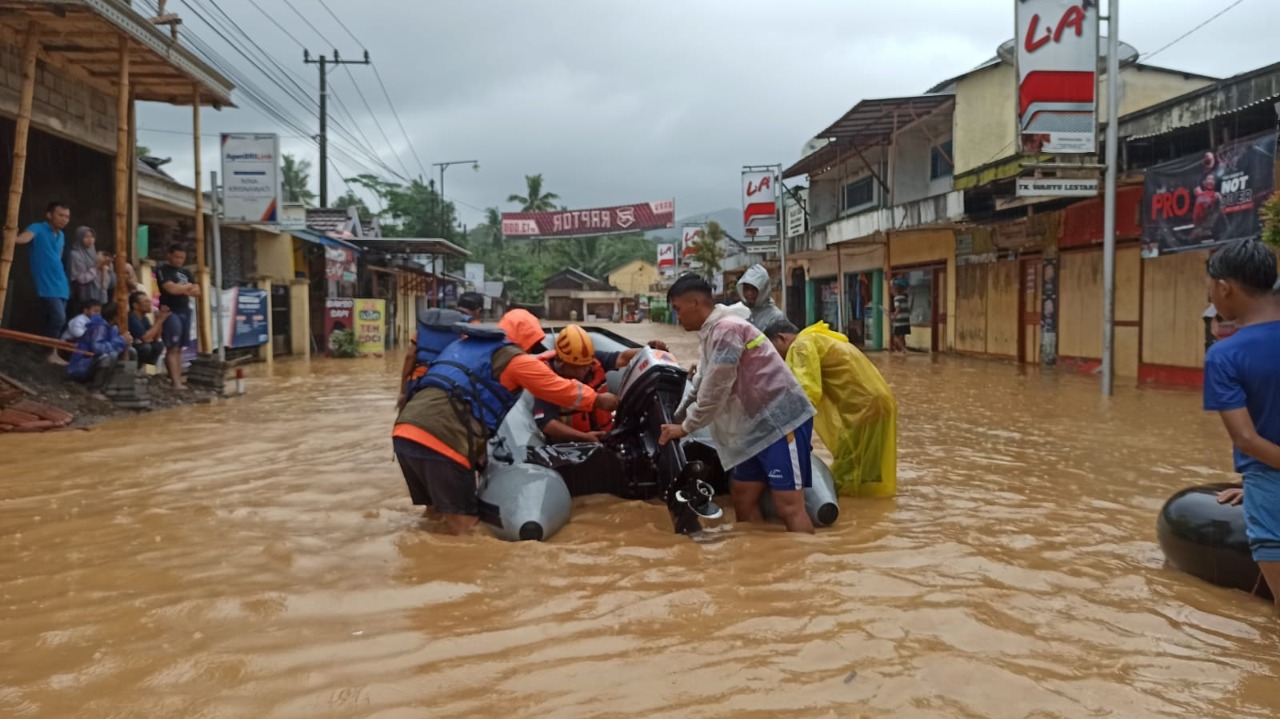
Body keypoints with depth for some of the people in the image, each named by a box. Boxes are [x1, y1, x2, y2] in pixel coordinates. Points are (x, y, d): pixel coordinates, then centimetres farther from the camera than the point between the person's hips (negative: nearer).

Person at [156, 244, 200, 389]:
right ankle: (176, 382, -14)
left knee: (179, 349, 7)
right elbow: (171, 289, -17)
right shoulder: (163, 270, -3)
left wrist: (181, 289, -4)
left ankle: (179, 380, 7)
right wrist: (188, 286, 0)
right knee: (172, 348, -10)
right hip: (171, 312, -7)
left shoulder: (185, 272, 19)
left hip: (185, 312, 7)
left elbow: (197, 292, 14)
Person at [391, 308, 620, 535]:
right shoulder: (514, 358, 7)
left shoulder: (463, 345, 29)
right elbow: (561, 389, 15)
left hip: (405, 430, 8)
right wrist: (600, 400, 30)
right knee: (464, 527, -2)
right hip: (443, 438, -8)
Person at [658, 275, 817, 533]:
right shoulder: (710, 334, 15)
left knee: (788, 505, -14)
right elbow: (701, 388, 23)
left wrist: (685, 427, -6)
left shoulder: (726, 329, -16)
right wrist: (674, 418, 20)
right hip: (757, 425, 11)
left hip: (781, 419, -11)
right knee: (743, 498, 13)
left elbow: (715, 391, -17)